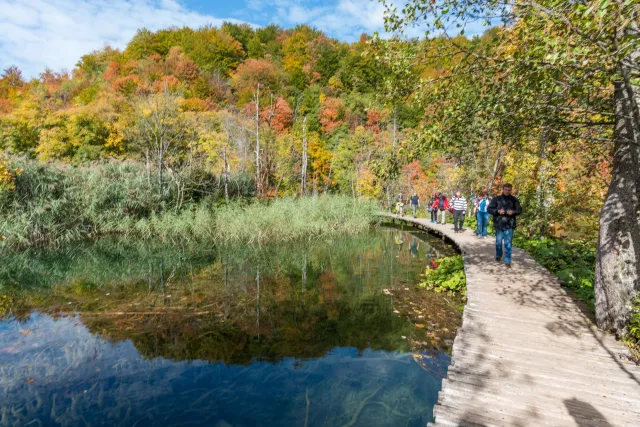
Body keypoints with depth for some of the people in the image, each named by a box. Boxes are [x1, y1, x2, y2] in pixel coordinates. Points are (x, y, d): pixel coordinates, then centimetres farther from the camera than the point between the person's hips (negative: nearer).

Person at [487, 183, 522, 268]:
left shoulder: (514, 200, 2)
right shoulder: (496, 199, -1)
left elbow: (519, 210, 8)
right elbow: (489, 209, 0)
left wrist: (513, 212, -13)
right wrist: (498, 211, -17)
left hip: (509, 225, 0)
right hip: (499, 224, 0)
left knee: (508, 243, -1)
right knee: (498, 242, 13)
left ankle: (507, 261, 6)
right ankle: (498, 256, 37)